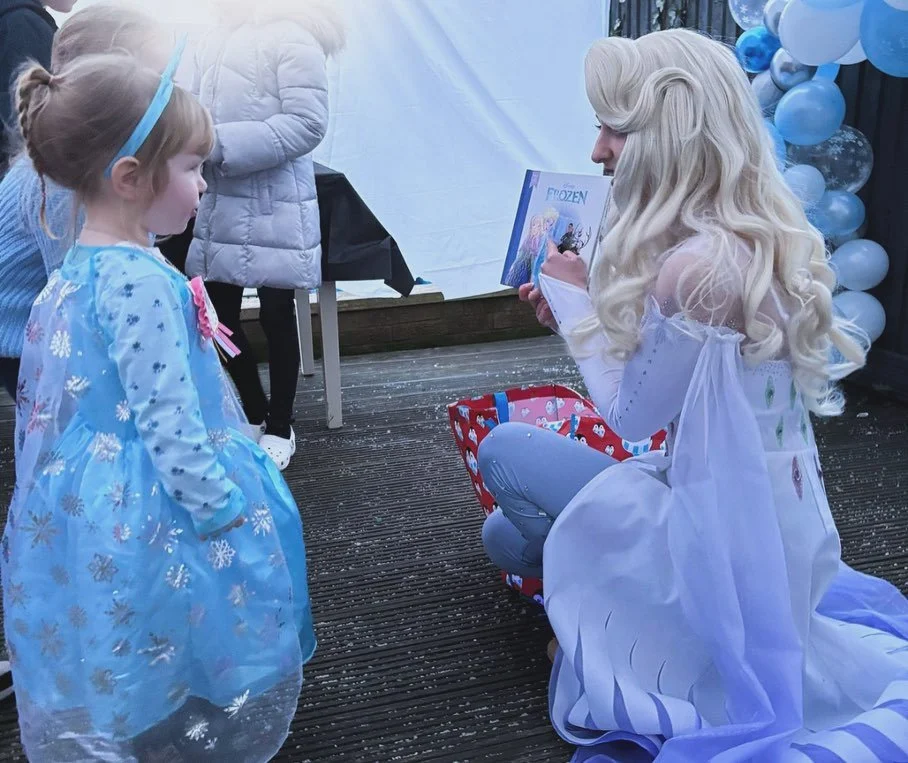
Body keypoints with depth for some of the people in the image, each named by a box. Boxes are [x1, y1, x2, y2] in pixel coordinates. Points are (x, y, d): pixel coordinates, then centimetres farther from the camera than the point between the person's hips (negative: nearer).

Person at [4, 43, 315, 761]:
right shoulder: (142, 280, -25)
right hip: (147, 519, -10)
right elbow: (169, 421, -25)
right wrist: (226, 513, -17)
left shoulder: (77, 268, 6)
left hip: (84, 507, 10)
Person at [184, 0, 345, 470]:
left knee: (276, 319, 5)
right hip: (219, 207, 7)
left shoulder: (291, 38, -11)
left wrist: (220, 144, -22)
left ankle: (279, 428, 22)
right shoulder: (213, 45, 9)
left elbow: (307, 123, -19)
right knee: (219, 317, 11)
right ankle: (255, 414, 31)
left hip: (274, 210, -6)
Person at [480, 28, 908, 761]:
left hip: (723, 531, -9)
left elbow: (630, 413, -16)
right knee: (508, 536, 18)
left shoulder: (695, 265, -29)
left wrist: (573, 298, -5)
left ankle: (607, 617, 14)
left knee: (504, 451, 2)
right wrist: (582, 308, 5)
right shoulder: (759, 237, 1)